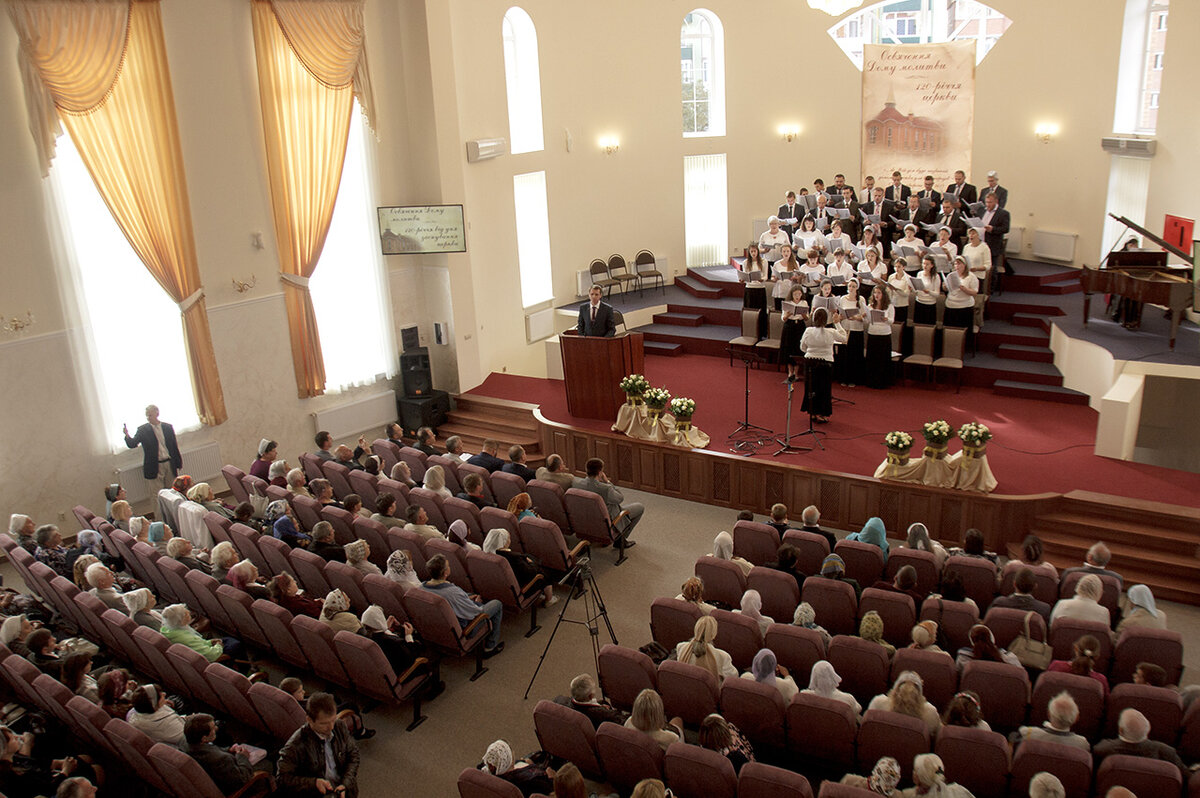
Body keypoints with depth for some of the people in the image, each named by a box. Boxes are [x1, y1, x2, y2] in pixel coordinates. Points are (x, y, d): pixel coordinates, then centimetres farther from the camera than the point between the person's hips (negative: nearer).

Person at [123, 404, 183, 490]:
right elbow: (132, 444, -7)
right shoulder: (142, 429, 0)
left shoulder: (168, 427, 6)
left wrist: (178, 463, 11)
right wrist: (127, 435, -27)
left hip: (169, 465, 2)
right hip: (155, 467, -2)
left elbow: (174, 446, 11)